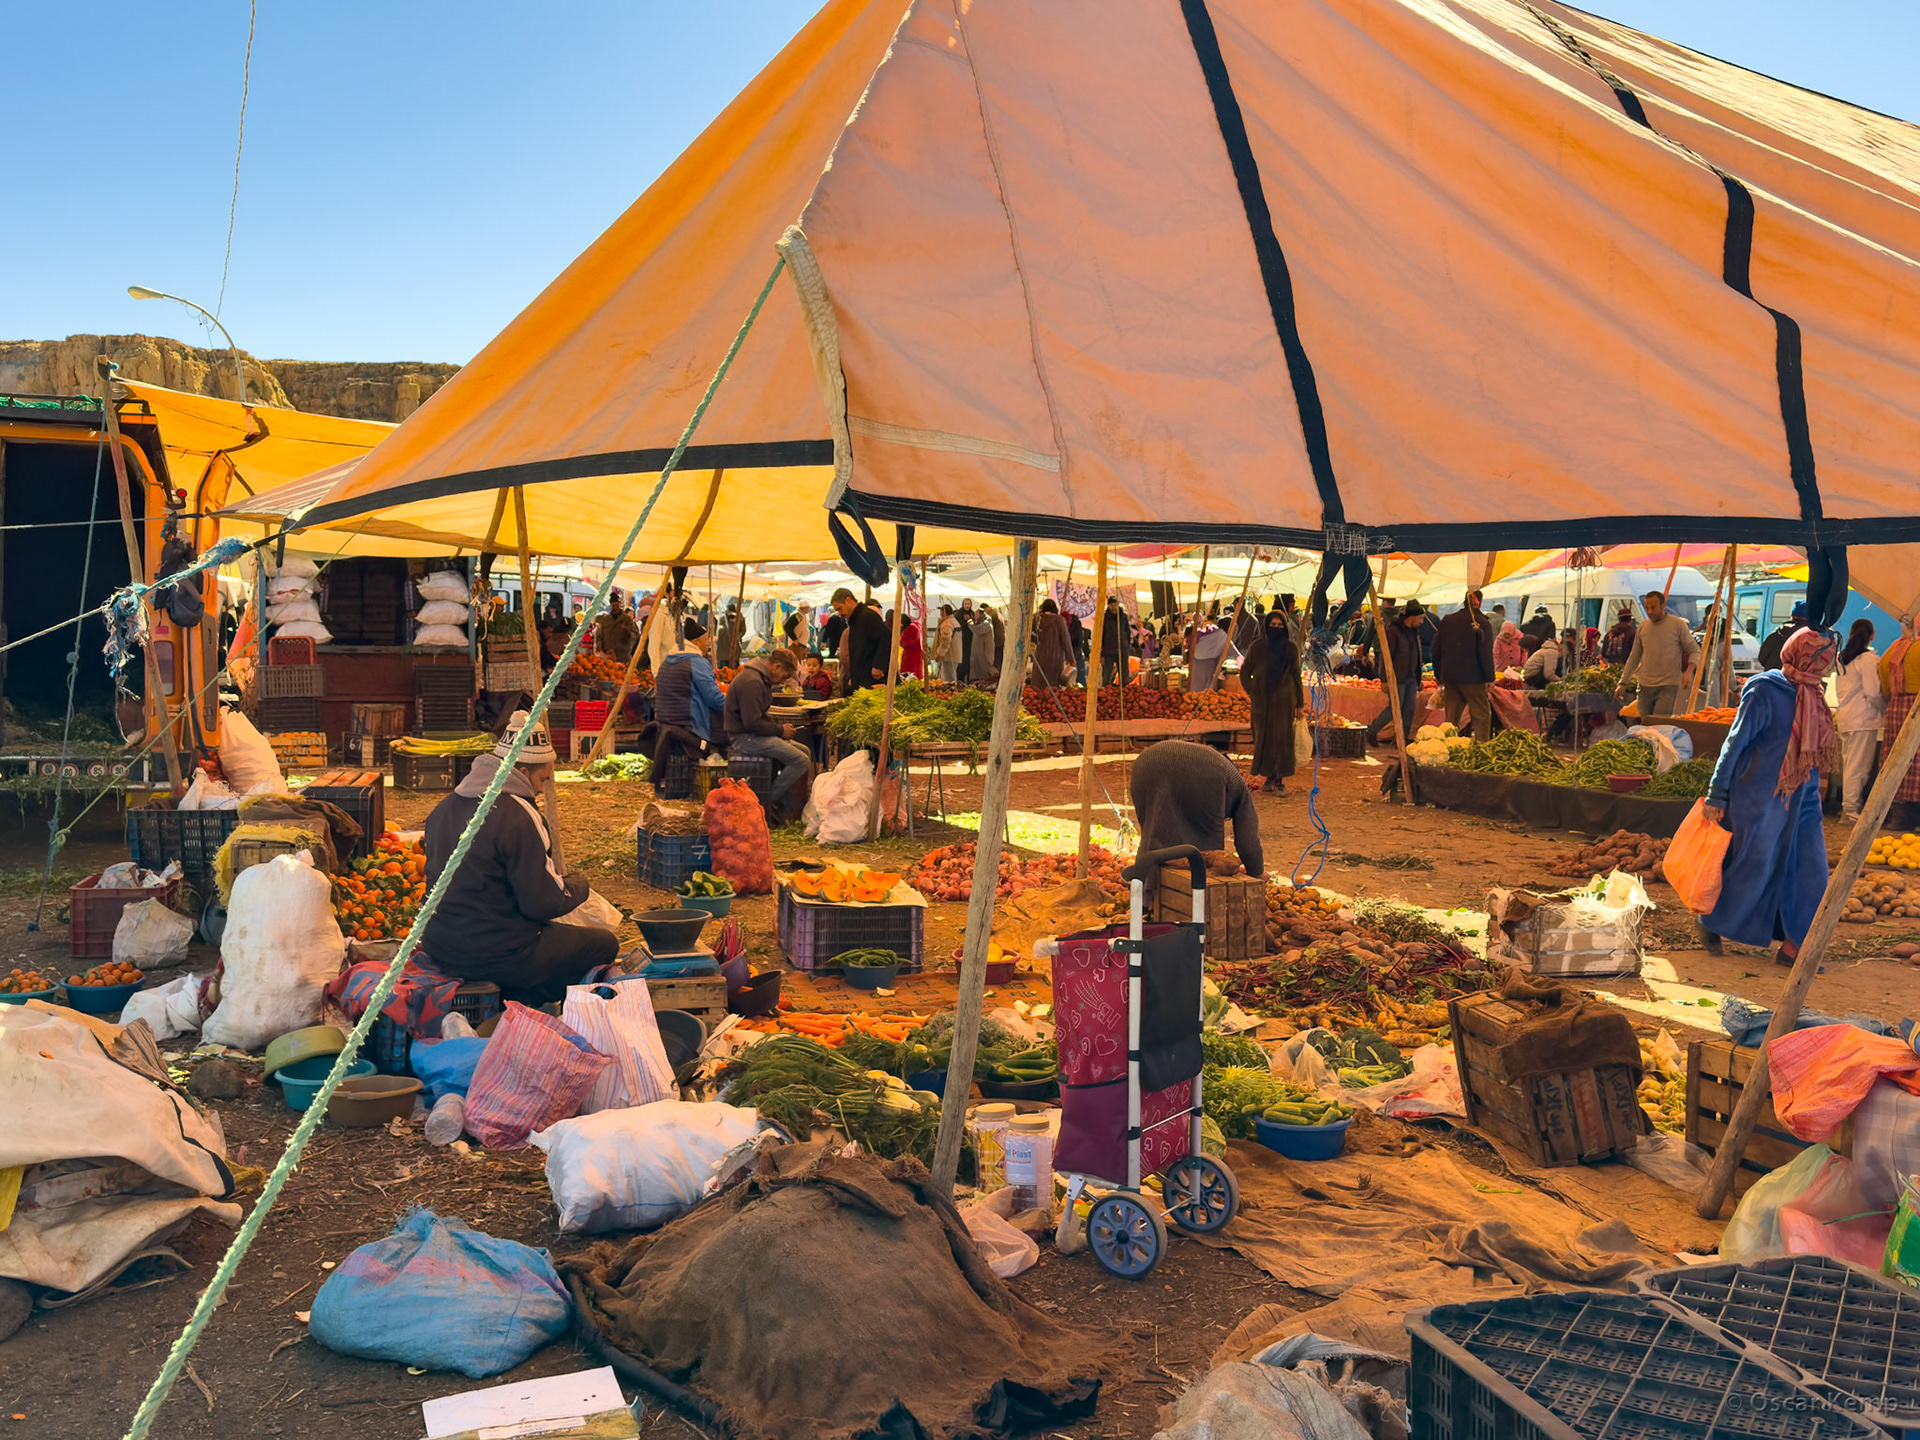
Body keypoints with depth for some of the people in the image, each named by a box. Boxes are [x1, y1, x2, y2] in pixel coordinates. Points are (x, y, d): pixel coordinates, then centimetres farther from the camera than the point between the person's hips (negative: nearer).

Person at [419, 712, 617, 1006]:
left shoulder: (445, 807, 7)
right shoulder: (519, 818, -20)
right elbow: (544, 902, -19)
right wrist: (578, 885, 3)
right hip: (495, 956, -9)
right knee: (604, 943, 6)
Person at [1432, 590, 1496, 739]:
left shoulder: (1447, 621, 7)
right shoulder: (1481, 623, -8)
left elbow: (1436, 651, 12)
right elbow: (1486, 654, -12)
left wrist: (1438, 675, 19)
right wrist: (1490, 678, -8)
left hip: (1450, 676, 5)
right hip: (1473, 678, -5)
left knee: (1451, 716, 11)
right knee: (1482, 715, 0)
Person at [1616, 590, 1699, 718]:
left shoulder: (1678, 625, -3)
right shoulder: (1642, 627, 10)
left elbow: (1695, 651, 2)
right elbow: (1634, 657, 18)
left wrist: (1688, 672, -18)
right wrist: (1623, 683, 14)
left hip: (1668, 686, -5)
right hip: (1645, 686, 5)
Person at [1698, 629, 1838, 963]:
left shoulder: (1812, 694, 7)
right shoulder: (1765, 692, -15)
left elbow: (1813, 749, 17)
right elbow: (1735, 743, -12)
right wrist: (1716, 796, -11)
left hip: (1801, 798, 7)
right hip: (1760, 797, -7)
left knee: (1809, 869, 2)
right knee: (1751, 868, 3)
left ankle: (1792, 945, 10)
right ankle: (1711, 923, 24)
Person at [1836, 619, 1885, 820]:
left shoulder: (1842, 657, 10)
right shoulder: (1869, 658, -12)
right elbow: (1873, 693, -15)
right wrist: (1886, 710, -1)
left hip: (1844, 716, 7)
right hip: (1864, 718, -7)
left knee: (1848, 763, 14)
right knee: (1858, 766, -3)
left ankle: (1846, 806, 18)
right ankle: (1850, 809, -2)